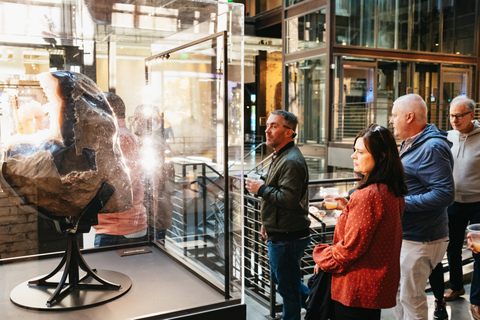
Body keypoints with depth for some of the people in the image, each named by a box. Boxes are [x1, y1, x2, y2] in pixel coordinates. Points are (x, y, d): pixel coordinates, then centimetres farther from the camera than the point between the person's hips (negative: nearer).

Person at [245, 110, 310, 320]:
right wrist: (267, 223, 23)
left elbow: (288, 199, -31)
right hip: (279, 233, 11)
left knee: (288, 286, 6)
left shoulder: (291, 161, -22)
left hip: (287, 237, -11)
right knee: (279, 277, 25)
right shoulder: (280, 156, 13)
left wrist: (261, 189, -18)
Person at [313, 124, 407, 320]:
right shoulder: (392, 191, 4)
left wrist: (322, 257, -7)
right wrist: (348, 209, 9)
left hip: (356, 289, -9)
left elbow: (351, 247, -22)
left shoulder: (367, 195, -26)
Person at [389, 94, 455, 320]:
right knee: (398, 293, 21)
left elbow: (445, 194, -27)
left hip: (421, 240, -10)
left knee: (411, 299, 3)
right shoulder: (410, 144, 12)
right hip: (403, 234, 10)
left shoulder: (432, 148, -20)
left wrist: (402, 202, -25)